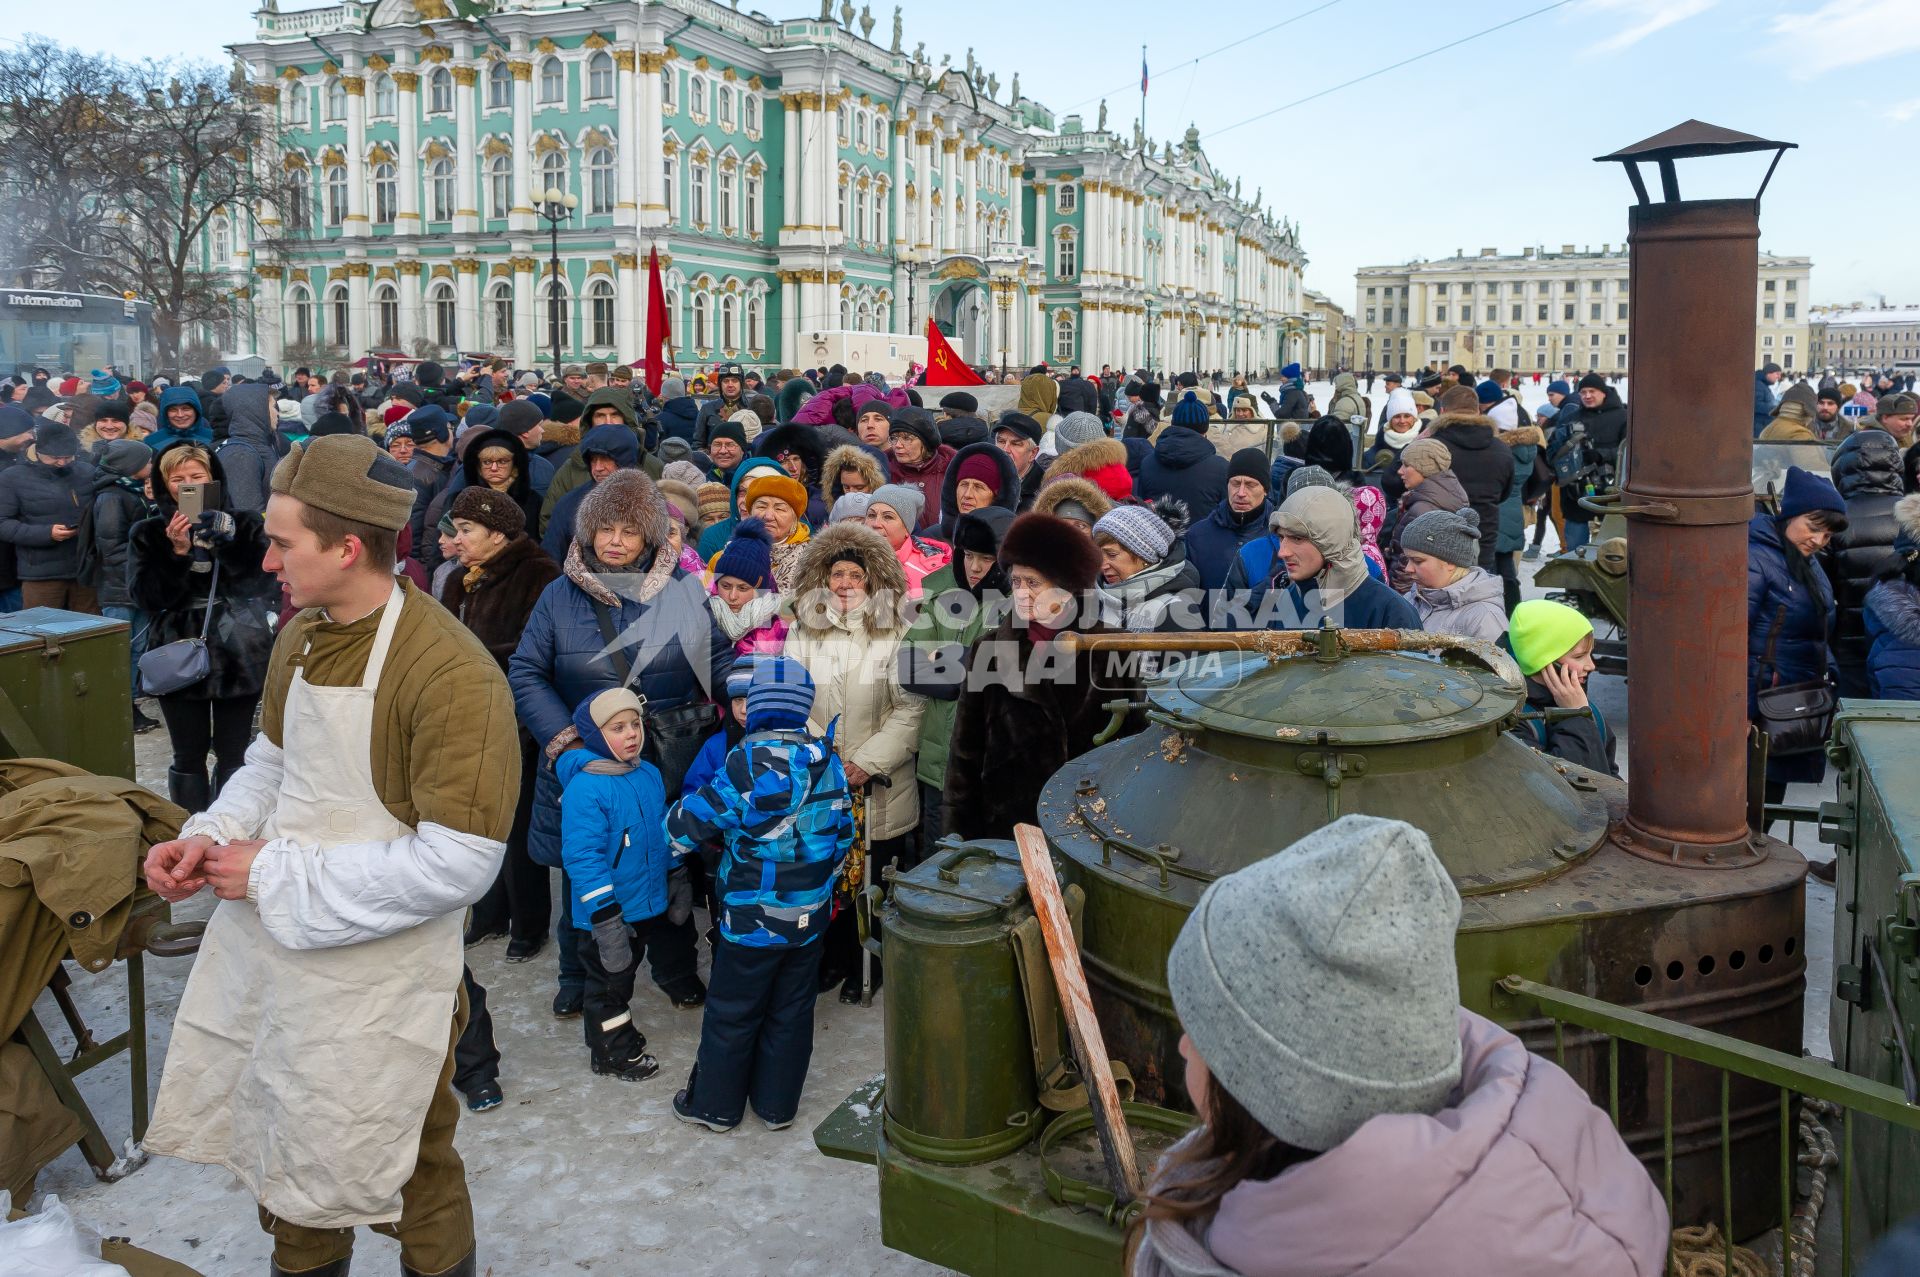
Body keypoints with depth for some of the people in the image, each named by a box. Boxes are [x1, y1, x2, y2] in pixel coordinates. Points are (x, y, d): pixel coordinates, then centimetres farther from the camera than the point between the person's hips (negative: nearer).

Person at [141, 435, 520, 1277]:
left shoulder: (451, 672, -24)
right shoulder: (300, 636, 0)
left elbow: (459, 863, -26)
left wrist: (277, 876, -21)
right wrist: (212, 835, -5)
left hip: (375, 978, -6)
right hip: (265, 948, 7)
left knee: (400, 1175, 15)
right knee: (286, 1149, 25)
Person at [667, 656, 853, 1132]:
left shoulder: (747, 764, -19)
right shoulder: (829, 762, -1)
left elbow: (687, 825, -14)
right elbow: (842, 835, 9)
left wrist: (675, 813, 8)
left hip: (752, 921, -5)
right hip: (811, 916, 5)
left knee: (732, 1013, 11)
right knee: (792, 1012, 15)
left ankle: (715, 1104, 24)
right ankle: (778, 1105, 27)